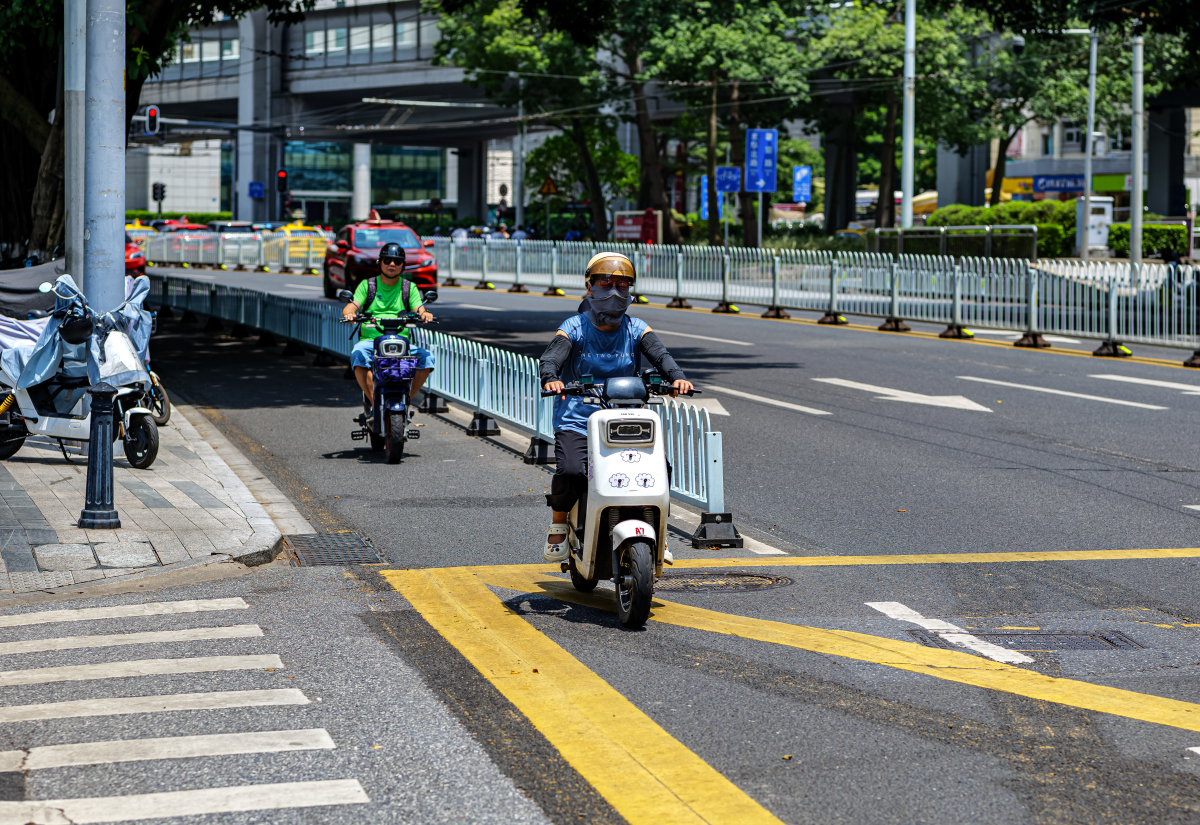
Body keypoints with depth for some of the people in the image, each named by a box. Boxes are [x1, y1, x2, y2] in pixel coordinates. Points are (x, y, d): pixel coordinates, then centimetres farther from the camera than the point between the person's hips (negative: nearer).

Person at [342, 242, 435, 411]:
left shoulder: (409, 287, 15)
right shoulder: (367, 285, 13)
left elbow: (418, 308, 2)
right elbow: (353, 305, 1)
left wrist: (424, 313, -24)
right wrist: (349, 313, -24)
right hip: (370, 339, -1)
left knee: (426, 358, -26)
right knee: (358, 354, -36)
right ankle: (372, 399, -29)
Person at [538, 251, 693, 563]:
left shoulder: (636, 329, 9)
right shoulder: (574, 327, 2)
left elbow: (658, 353, -8)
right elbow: (553, 355, -15)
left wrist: (676, 376, -31)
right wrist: (550, 378, -39)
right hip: (577, 419, -3)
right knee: (571, 470, -29)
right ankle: (558, 527, -1)